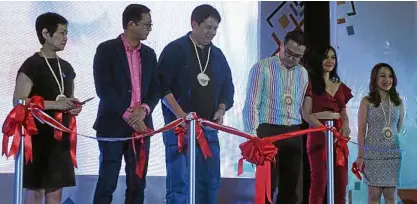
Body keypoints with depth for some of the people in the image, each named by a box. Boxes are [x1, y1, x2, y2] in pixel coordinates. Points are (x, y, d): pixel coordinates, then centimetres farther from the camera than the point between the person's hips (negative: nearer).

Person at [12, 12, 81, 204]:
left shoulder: (66, 67, 13)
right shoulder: (31, 66, -8)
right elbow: (18, 102, -15)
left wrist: (74, 107, 3)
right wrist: (54, 104, -20)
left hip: (61, 136, 7)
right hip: (38, 136, -7)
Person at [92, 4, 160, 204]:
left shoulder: (149, 54, 13)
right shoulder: (106, 49, -4)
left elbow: (155, 88, 10)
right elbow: (103, 88, -12)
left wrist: (144, 109, -10)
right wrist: (128, 114, -15)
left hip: (141, 124, 5)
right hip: (113, 124, -5)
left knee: (137, 184, 5)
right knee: (107, 183, -5)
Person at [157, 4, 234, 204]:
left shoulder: (217, 55, 14)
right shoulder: (175, 50, -5)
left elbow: (228, 87, 20)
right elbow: (162, 86, -10)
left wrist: (221, 109, 1)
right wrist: (181, 116, -17)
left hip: (208, 127, 6)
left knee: (210, 182, 9)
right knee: (179, 183, -7)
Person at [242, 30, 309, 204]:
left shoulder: (303, 74, 13)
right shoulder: (262, 68, -3)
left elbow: (301, 107, 16)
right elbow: (251, 104, -7)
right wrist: (252, 135, -14)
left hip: (294, 134, 5)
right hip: (268, 131, -5)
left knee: (290, 186, 6)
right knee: (267, 185, -6)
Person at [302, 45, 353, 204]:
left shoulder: (340, 86, 17)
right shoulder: (311, 83, -1)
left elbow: (343, 112, 19)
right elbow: (306, 114, -8)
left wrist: (345, 125, -5)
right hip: (319, 135, -6)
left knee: (341, 182, 4)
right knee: (319, 181, -8)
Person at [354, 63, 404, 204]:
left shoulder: (398, 102, 7)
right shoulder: (367, 101, -2)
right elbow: (361, 130, -3)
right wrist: (360, 156, -7)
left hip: (393, 153, 3)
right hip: (373, 153, -3)